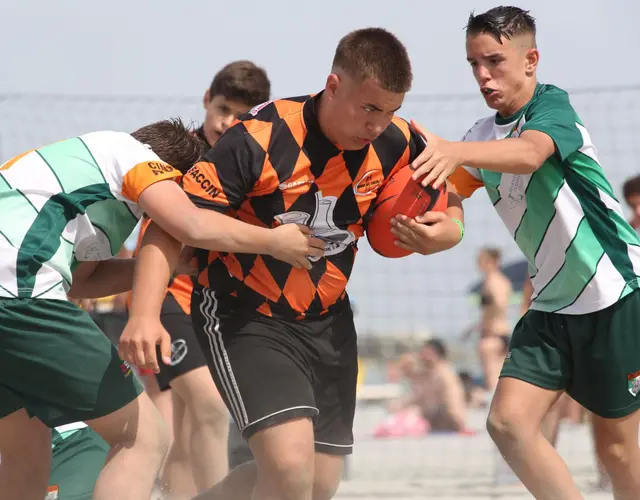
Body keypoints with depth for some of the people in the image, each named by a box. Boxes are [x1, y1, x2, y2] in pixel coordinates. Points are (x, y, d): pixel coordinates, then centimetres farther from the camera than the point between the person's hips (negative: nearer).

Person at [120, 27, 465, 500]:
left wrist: (447, 227, -17)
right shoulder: (259, 139, -24)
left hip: (327, 320, 6)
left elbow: (447, 203, 9)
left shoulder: (396, 144, -9)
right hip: (245, 317, -6)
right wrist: (144, 314, -35)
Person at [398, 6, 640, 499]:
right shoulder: (485, 135, 8)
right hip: (553, 304, 7)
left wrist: (454, 151, -54)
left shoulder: (553, 105, -14)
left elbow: (530, 153, -36)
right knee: (509, 421, -11)